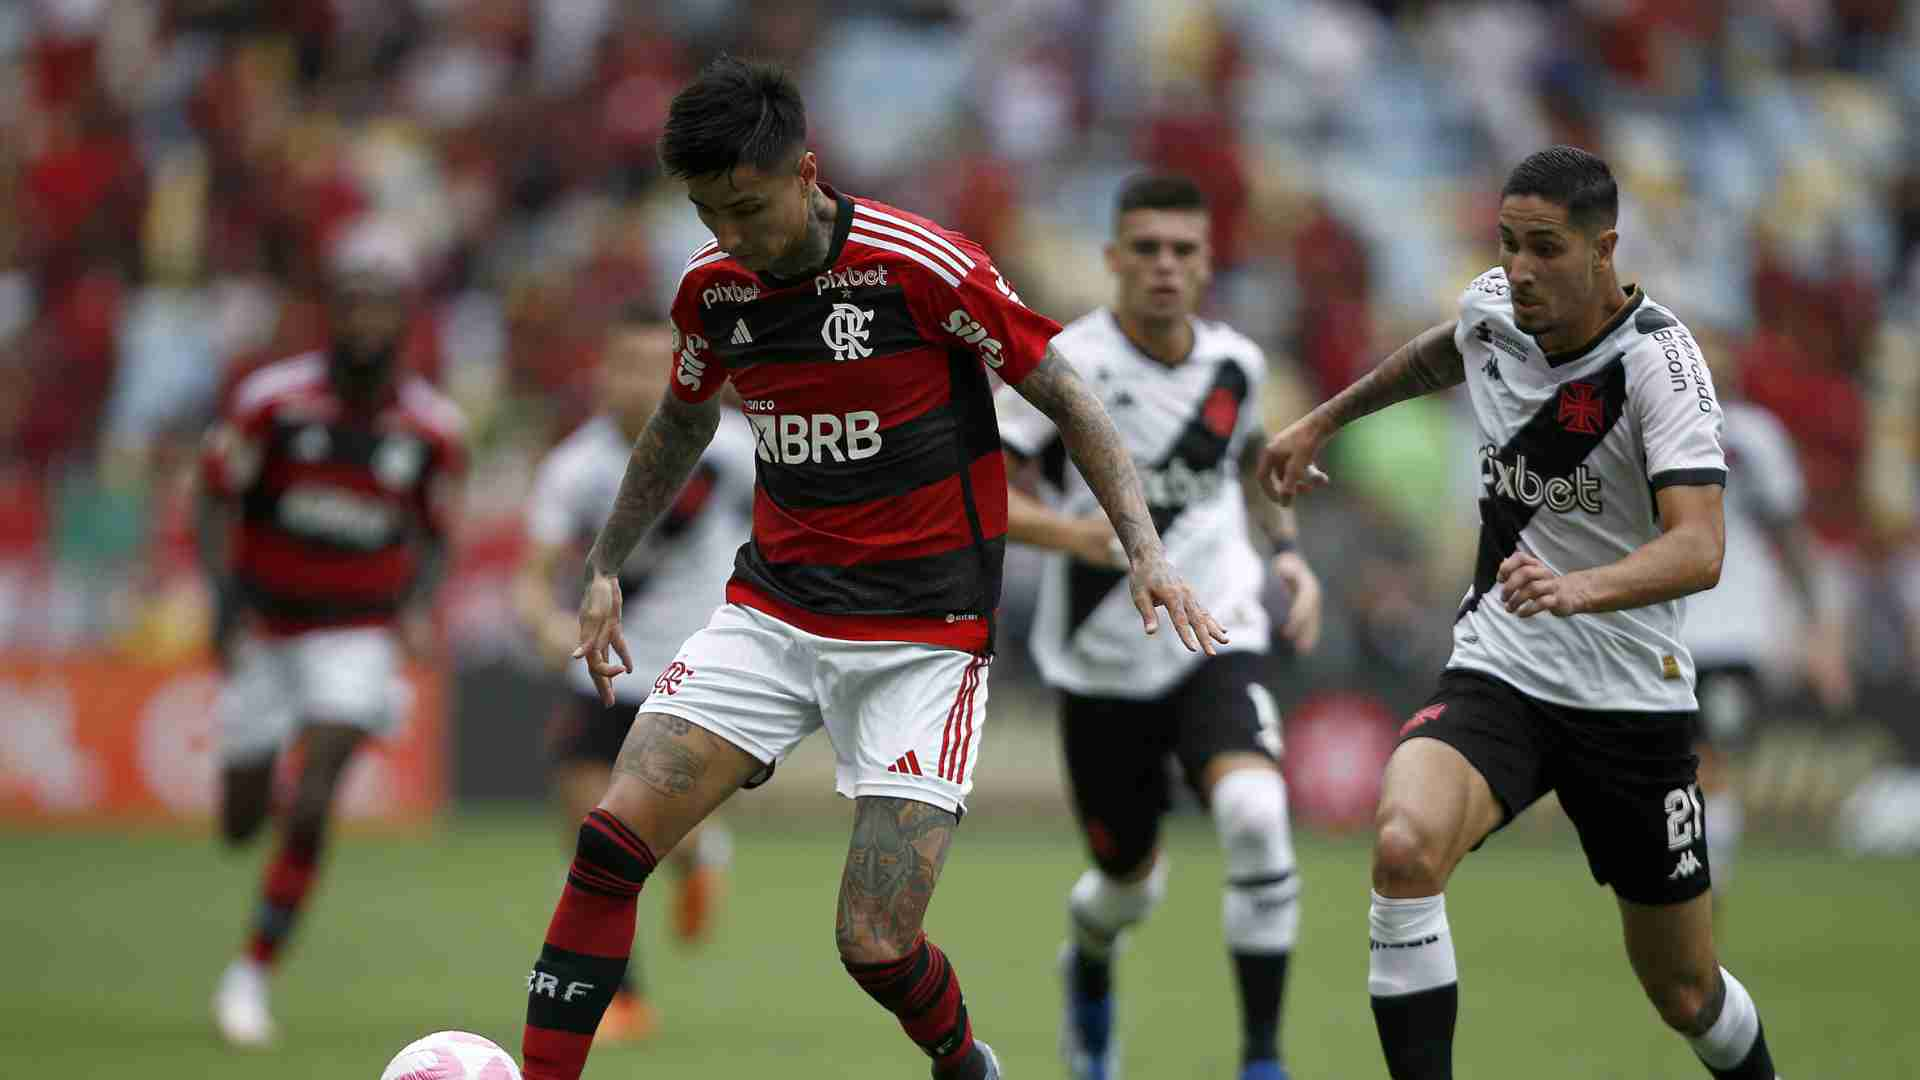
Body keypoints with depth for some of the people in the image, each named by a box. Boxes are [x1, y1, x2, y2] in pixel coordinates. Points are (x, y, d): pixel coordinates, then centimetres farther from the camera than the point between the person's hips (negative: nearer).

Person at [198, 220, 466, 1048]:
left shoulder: (432, 429, -7)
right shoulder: (273, 400, -13)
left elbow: (434, 536, 8)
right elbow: (216, 496, -3)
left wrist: (416, 610, -9)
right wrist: (223, 599, -14)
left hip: (357, 632, 0)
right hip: (266, 627, 0)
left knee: (311, 806, -17)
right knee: (242, 824, 6)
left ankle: (253, 972, -7)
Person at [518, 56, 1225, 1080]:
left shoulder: (923, 267, -16)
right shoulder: (712, 287, 2)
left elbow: (1065, 396, -6)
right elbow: (682, 424, 23)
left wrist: (1144, 551, -16)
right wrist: (605, 567, 23)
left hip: (923, 634, -5)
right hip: (772, 610, 5)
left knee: (875, 947, -11)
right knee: (612, 839, -14)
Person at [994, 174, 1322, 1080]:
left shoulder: (1236, 364, 1)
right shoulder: (1067, 365, -13)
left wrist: (1287, 551, 9)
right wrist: (1074, 532, -32)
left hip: (1219, 641, 1)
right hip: (1102, 664, -1)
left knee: (1254, 816, -28)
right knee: (1130, 879, 13)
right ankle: (1089, 966, 53)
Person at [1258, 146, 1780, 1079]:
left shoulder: (1659, 361, -19)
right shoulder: (1492, 309, -2)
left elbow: (1699, 548, -33)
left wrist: (1579, 588, -50)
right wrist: (1322, 422, 30)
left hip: (1631, 700, -3)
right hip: (1496, 677, 3)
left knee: (1686, 994, 9)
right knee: (1404, 844, -31)